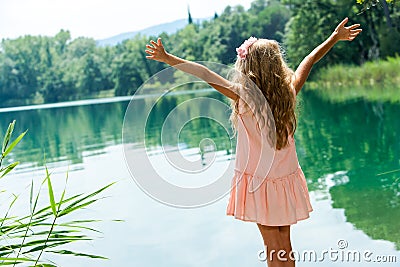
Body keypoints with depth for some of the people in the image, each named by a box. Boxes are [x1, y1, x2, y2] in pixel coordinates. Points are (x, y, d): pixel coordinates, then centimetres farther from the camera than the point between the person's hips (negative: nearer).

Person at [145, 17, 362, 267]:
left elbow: (204, 73, -18)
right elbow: (310, 60, 7)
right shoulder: (289, 93, -7)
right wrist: (335, 37, 21)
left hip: (258, 179, -4)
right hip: (287, 179, 4)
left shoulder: (246, 97, -18)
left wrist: (167, 58, -13)